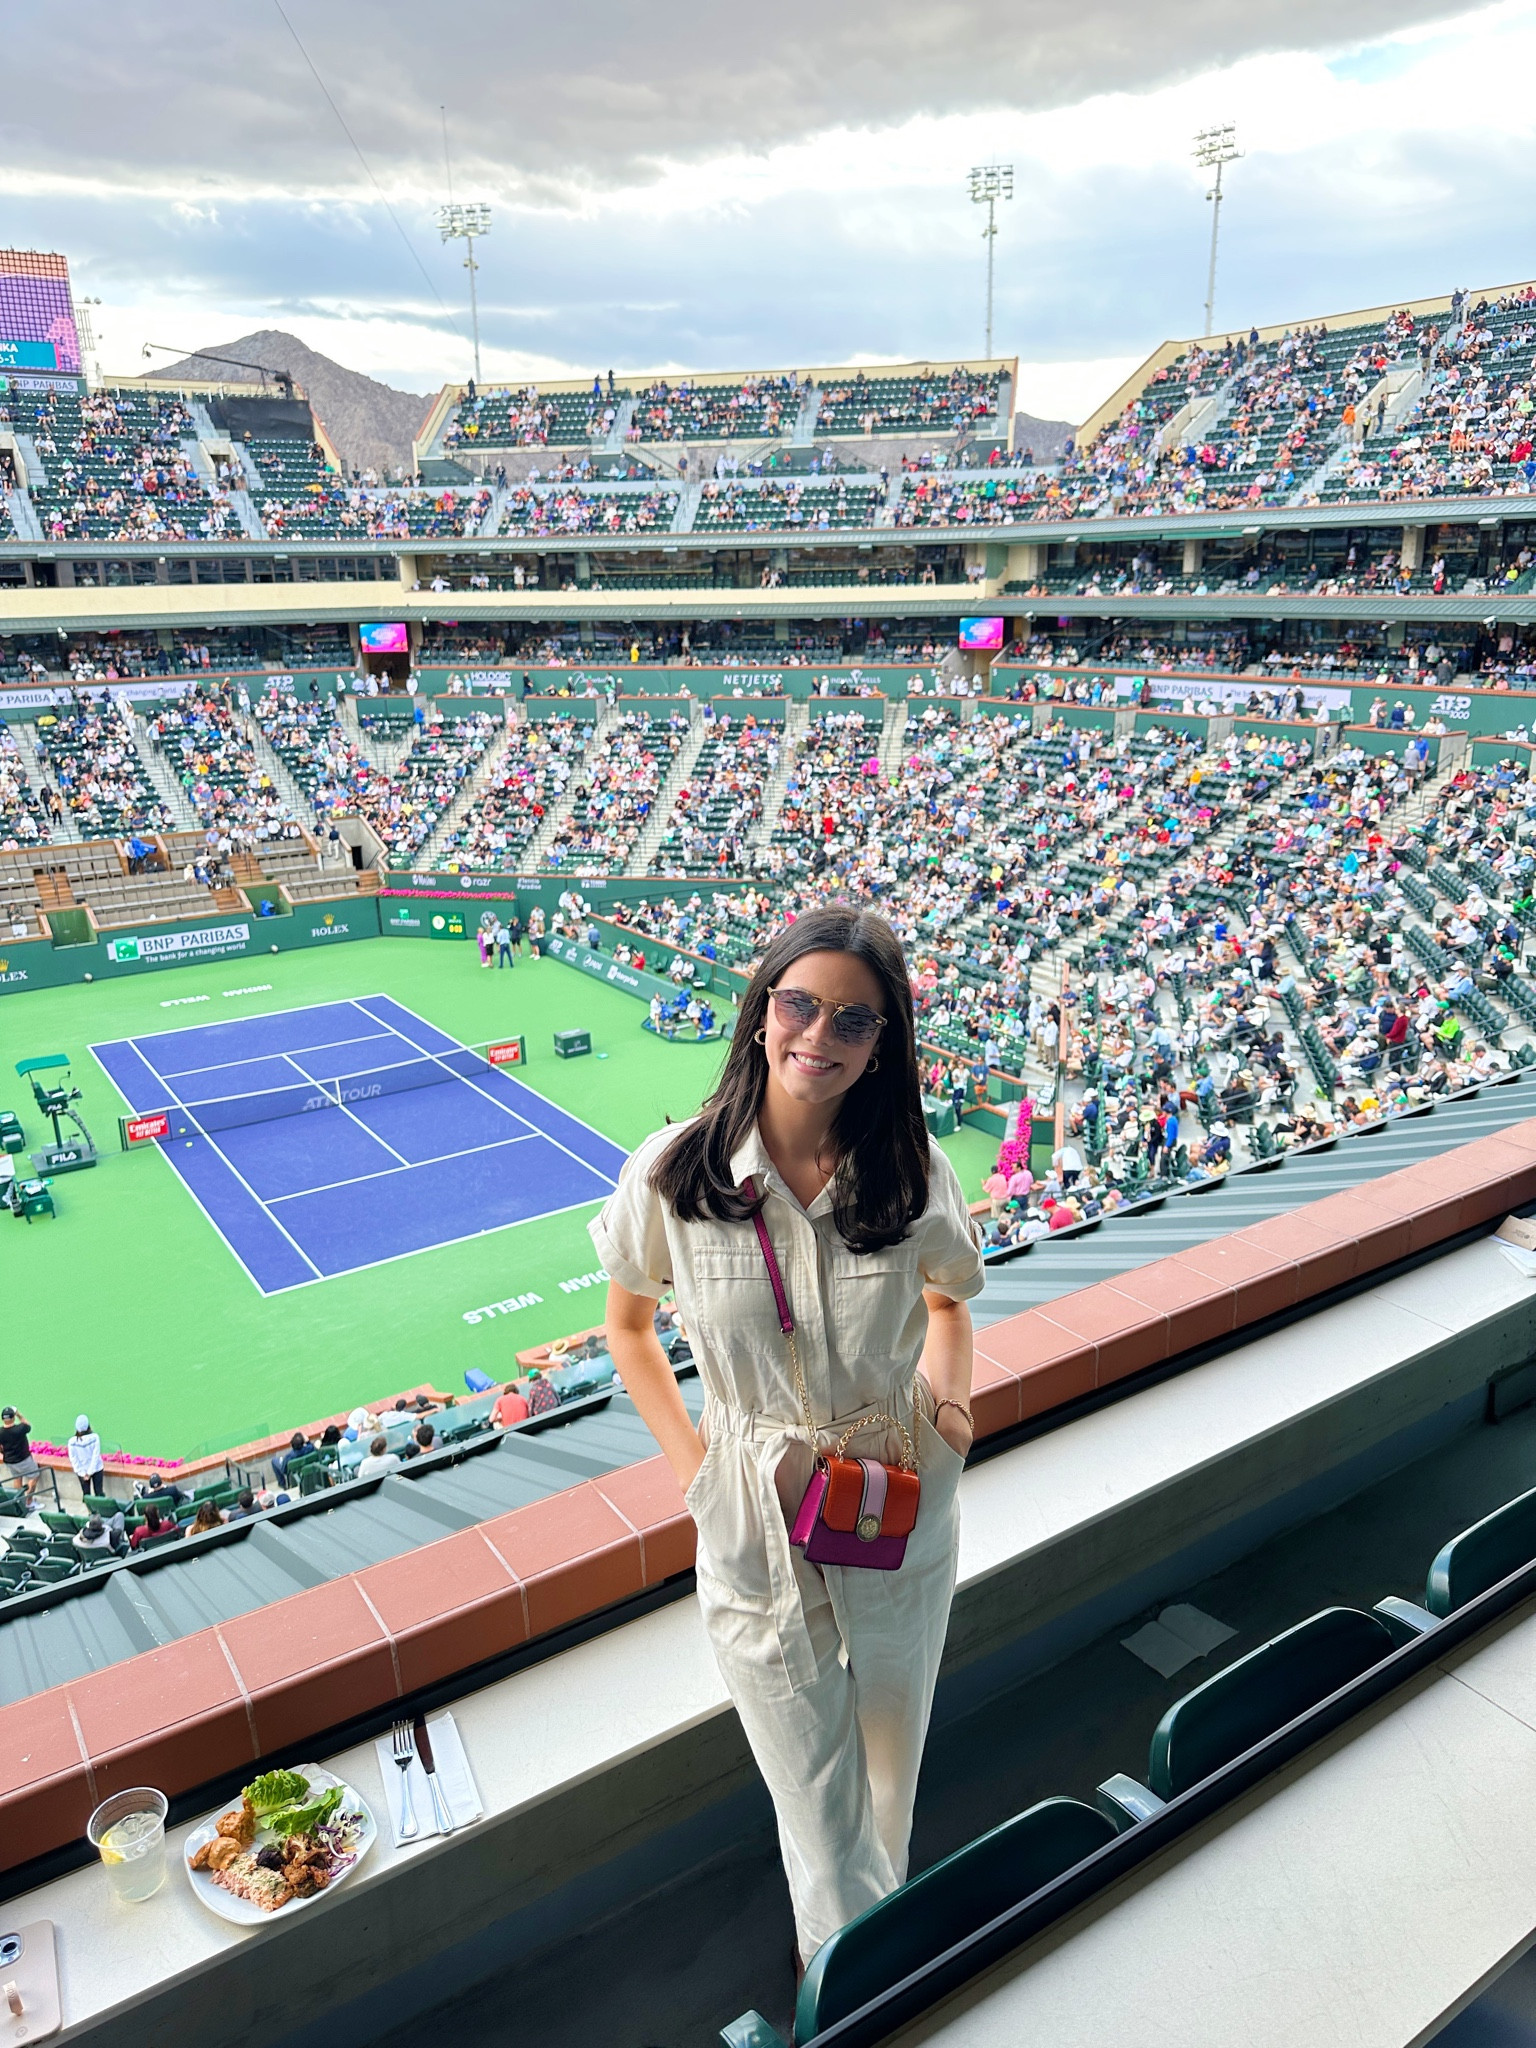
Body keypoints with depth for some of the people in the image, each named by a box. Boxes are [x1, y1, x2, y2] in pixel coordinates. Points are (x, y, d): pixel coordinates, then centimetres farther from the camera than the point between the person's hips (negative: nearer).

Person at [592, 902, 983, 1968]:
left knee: (890, 1770, 26)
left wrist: (948, 1398, -7)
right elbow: (628, 1327, 1)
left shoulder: (913, 1171, -13)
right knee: (819, 1807, 11)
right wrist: (695, 1467, -6)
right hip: (755, 1529, -2)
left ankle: (874, 1936, 57)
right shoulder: (675, 1172, -17)